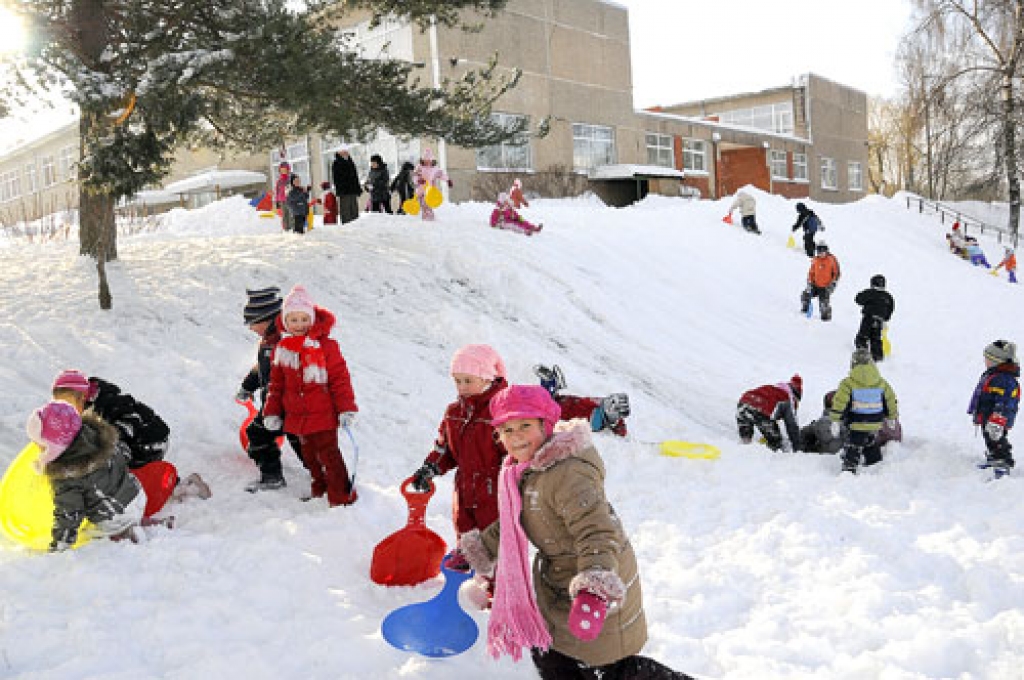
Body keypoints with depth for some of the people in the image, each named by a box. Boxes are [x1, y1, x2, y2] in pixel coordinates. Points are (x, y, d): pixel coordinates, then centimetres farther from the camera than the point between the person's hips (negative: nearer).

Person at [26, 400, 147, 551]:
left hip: (113, 519, -8)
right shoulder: (95, 435, -6)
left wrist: (59, 545, -5)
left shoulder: (66, 474, -24)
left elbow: (68, 513, -17)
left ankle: (125, 534, -6)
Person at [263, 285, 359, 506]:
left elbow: (340, 378, -9)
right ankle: (320, 485, 36)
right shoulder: (282, 350, 5)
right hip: (297, 417, 5)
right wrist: (272, 411, 14)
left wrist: (346, 409, -12)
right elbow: (276, 384, 14)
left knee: (329, 454, -3)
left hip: (324, 415, -5)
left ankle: (341, 496, 7)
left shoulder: (325, 345, -10)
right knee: (310, 455, 18)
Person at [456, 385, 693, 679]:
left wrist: (594, 590, -53)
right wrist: (480, 548, 24)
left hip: (599, 586, -9)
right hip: (557, 584, 9)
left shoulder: (566, 473, -30)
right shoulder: (525, 469, 2)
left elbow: (596, 530, -40)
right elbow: (512, 524, 19)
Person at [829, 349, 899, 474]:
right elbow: (891, 402, 13)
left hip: (856, 427, -5)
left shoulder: (848, 384, -12)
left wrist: (836, 422, -6)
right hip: (875, 426, 5)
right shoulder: (881, 383, 4)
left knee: (851, 454, -1)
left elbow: (839, 404, -13)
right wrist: (891, 418, 27)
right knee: (873, 452, 23)